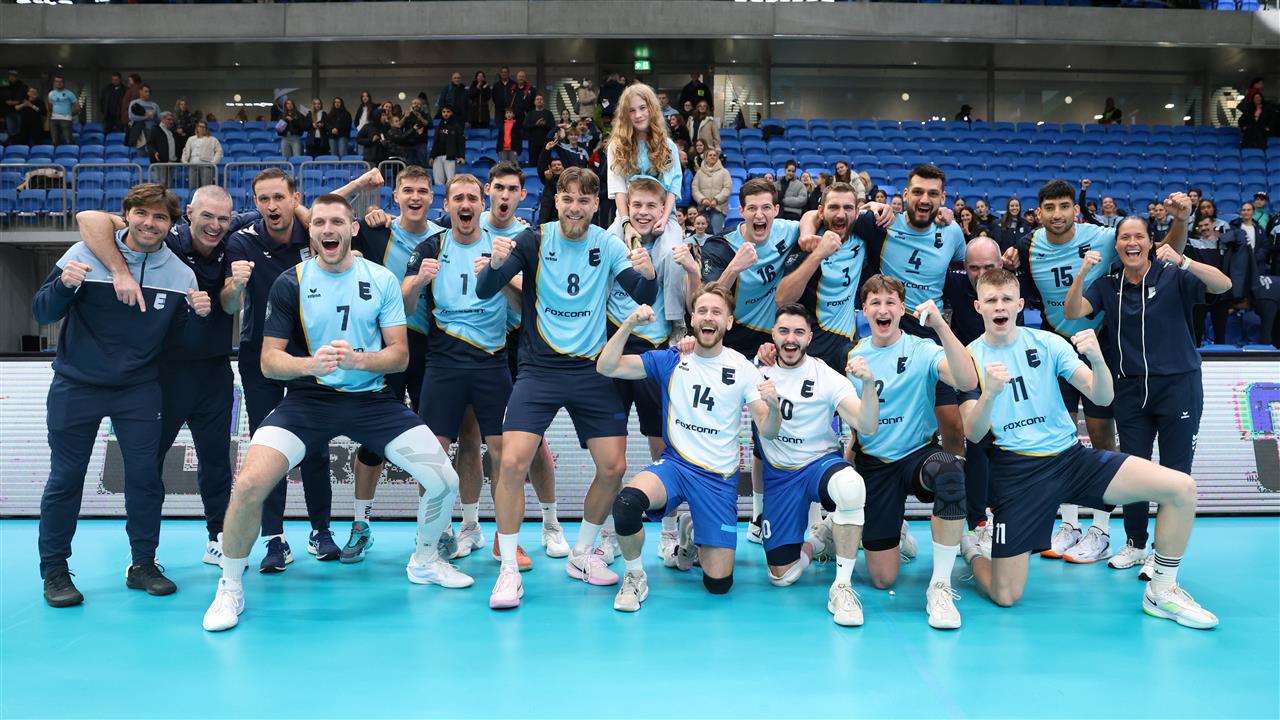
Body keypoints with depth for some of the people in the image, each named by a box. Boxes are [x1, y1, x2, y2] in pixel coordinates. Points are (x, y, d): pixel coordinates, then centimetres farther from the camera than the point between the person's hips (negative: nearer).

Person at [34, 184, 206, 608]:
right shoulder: (85, 254, -9)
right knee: (65, 477, 3)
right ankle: (54, 571, 17)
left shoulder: (179, 273, -2)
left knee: (145, 474, 1)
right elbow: (42, 314, -7)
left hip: (139, 389, 2)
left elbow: (175, 340, 2)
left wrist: (197, 314, -18)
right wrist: (63, 286, -27)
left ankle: (143, 564, 17)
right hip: (76, 386, -2)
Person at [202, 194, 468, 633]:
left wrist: (359, 359, -21)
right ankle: (229, 589, 2)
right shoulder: (290, 283, -2)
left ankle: (424, 562, 26)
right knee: (249, 484, -22)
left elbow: (399, 354, 0)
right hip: (308, 398, -2)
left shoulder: (382, 279, 2)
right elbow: (269, 360, -4)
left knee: (444, 480, -5)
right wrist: (310, 363, -25)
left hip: (371, 398, 2)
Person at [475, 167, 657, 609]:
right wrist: (495, 264, -33)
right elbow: (484, 292, -11)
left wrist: (647, 274, -28)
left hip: (592, 370, 3)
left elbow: (644, 296, -5)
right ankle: (508, 569, -1)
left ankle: (583, 555, 23)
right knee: (513, 462, -16)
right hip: (539, 369, -2)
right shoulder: (533, 241, -5)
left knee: (613, 467, 0)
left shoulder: (608, 245, 2)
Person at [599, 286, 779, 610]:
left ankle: (692, 531, 34)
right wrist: (629, 325, -20)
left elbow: (767, 431, -8)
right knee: (627, 502, -35)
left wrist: (773, 406, -31)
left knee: (718, 583, 0)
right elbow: (605, 367, -7)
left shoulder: (743, 368, -2)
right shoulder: (670, 360, 0)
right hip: (675, 464, 0)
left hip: (720, 478, 1)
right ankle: (635, 578, -6)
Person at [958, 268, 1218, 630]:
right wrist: (989, 393, -31)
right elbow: (973, 434, -11)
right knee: (1005, 596, -10)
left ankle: (1161, 592, 3)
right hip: (1016, 471, -3)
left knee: (1181, 488, -15)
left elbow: (1102, 398, -2)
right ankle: (970, 551, 25)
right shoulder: (970, 358, -2)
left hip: (1071, 455, 3)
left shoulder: (1047, 343, 4)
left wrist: (1097, 359, -23)